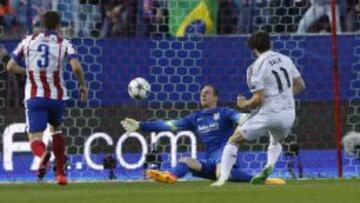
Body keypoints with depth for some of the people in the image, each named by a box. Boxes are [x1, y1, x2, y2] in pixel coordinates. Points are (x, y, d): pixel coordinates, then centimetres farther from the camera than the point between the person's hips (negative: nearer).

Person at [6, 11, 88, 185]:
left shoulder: (28, 41, 8)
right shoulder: (63, 43, 2)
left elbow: (11, 67, 9)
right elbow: (76, 67, -13)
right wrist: (83, 86, 4)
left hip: (34, 97, -1)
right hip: (57, 96, 1)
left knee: (35, 139, -5)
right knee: (55, 129, 28)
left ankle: (43, 154, -44)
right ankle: (60, 174, 21)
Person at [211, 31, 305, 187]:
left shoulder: (256, 67, -10)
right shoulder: (285, 59, 8)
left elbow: (259, 99, -15)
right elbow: (300, 85, 13)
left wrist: (243, 105, 3)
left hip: (268, 113, -5)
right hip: (288, 114, 5)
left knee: (234, 141, 9)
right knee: (276, 142, 34)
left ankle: (223, 179, -6)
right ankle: (269, 167, 2)